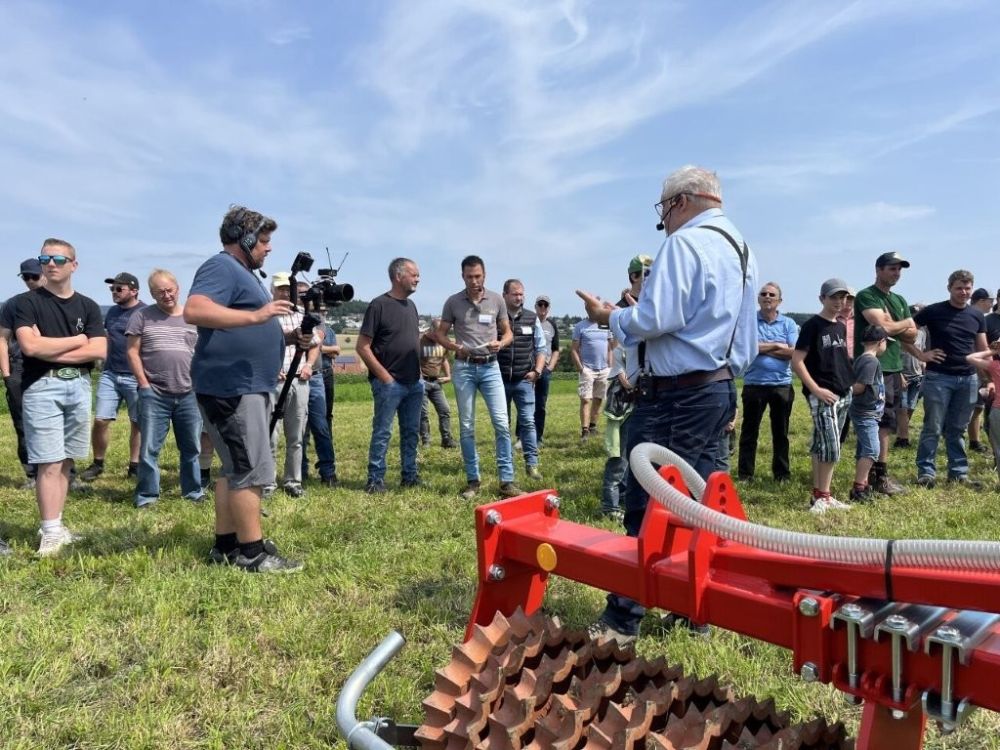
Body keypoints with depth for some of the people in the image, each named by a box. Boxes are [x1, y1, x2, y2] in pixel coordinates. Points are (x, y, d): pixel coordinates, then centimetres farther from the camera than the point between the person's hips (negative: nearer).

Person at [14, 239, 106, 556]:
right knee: (49, 463, -7)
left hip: (79, 386, 4)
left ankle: (55, 525, 16)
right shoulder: (26, 302, 1)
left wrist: (51, 351, -8)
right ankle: (51, 533, -3)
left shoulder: (88, 306, 11)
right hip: (42, 387, -4)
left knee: (65, 461, 8)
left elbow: (99, 350, -1)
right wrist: (77, 340, -4)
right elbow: (30, 346, -14)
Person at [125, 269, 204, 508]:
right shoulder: (142, 316, 3)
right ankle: (147, 495, 11)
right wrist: (144, 384, -6)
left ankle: (193, 491, 22)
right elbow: (132, 352, 1)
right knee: (149, 448, 1)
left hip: (189, 394, 3)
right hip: (154, 395, -2)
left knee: (192, 447, 10)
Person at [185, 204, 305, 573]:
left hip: (248, 386, 11)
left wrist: (288, 337, 14)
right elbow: (195, 310, -27)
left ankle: (226, 545, 21)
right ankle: (252, 553, -1)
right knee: (253, 468, -8)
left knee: (236, 467, 13)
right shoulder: (221, 267, -9)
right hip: (231, 387, -11)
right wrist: (256, 315, -32)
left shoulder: (243, 273, 22)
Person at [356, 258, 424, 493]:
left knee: (411, 432, 12)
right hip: (389, 383, -7)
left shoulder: (411, 305, 12)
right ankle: (375, 479, 9)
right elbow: (363, 347, -12)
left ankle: (410, 476, 23)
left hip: (414, 383, 7)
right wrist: (384, 376, -13)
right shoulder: (379, 305, -10)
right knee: (382, 432, 0)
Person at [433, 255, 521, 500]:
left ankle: (506, 480, 1)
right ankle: (472, 480, 16)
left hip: (490, 367, 0)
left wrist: (500, 343, -12)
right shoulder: (453, 302, 1)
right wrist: (454, 347, -14)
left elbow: (508, 332, 10)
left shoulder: (497, 300, 3)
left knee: (501, 423, -6)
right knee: (467, 426, 5)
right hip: (464, 368, 0)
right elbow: (440, 333, 6)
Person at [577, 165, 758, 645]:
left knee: (647, 505, -4)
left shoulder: (685, 242, -12)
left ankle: (622, 621, 4)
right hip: (720, 389, 10)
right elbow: (747, 339, 20)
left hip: (679, 395, -10)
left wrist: (609, 316, -4)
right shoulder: (741, 249, 17)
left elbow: (655, 319, -20)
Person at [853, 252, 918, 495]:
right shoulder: (866, 296, -8)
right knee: (884, 424, -9)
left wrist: (892, 326, -7)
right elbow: (883, 327, -20)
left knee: (881, 425, 11)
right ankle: (881, 477, -3)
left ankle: (873, 473, 18)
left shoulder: (900, 301, 18)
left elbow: (912, 335, 12)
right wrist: (904, 323, -1)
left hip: (894, 368, 8)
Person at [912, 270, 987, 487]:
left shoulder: (977, 315, 9)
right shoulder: (933, 311, -5)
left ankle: (959, 472, 20)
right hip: (938, 378, -4)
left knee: (957, 429, 12)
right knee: (933, 428, 0)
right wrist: (920, 355, -8)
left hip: (968, 379, 4)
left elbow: (982, 350, 13)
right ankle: (926, 471, 6)